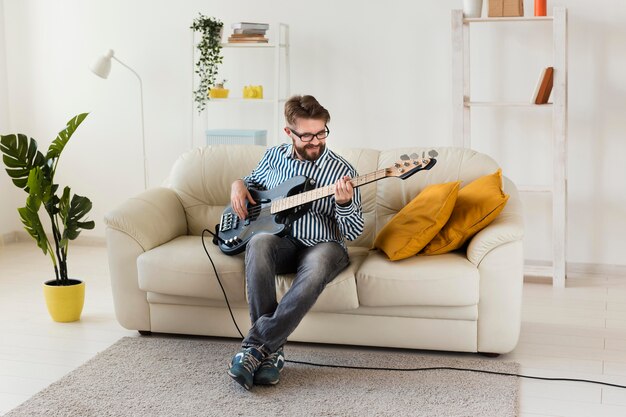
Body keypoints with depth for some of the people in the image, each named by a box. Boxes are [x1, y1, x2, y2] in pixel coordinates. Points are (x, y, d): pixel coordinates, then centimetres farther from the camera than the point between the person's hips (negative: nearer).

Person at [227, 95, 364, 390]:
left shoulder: (341, 171, -2)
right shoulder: (273, 156, 8)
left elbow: (354, 233, -4)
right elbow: (252, 182, 30)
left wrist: (345, 204, -24)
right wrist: (238, 184, 6)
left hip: (323, 245, -2)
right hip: (282, 242, 2)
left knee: (318, 264, -40)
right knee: (259, 243, -35)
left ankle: (256, 346, -37)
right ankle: (271, 351, -34)